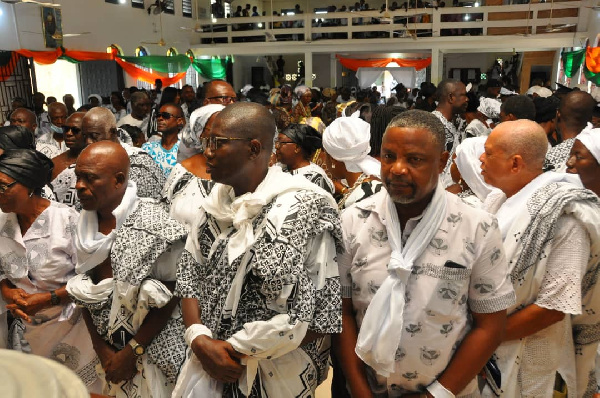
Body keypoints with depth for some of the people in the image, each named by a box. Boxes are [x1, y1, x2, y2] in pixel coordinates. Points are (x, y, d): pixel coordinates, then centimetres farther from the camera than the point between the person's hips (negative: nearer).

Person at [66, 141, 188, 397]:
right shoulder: (85, 225, -1)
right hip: (107, 349, 5)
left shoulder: (151, 222, -18)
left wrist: (132, 351, -12)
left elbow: (170, 297, -16)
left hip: (152, 352, -5)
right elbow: (83, 294, 6)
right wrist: (101, 349, 0)